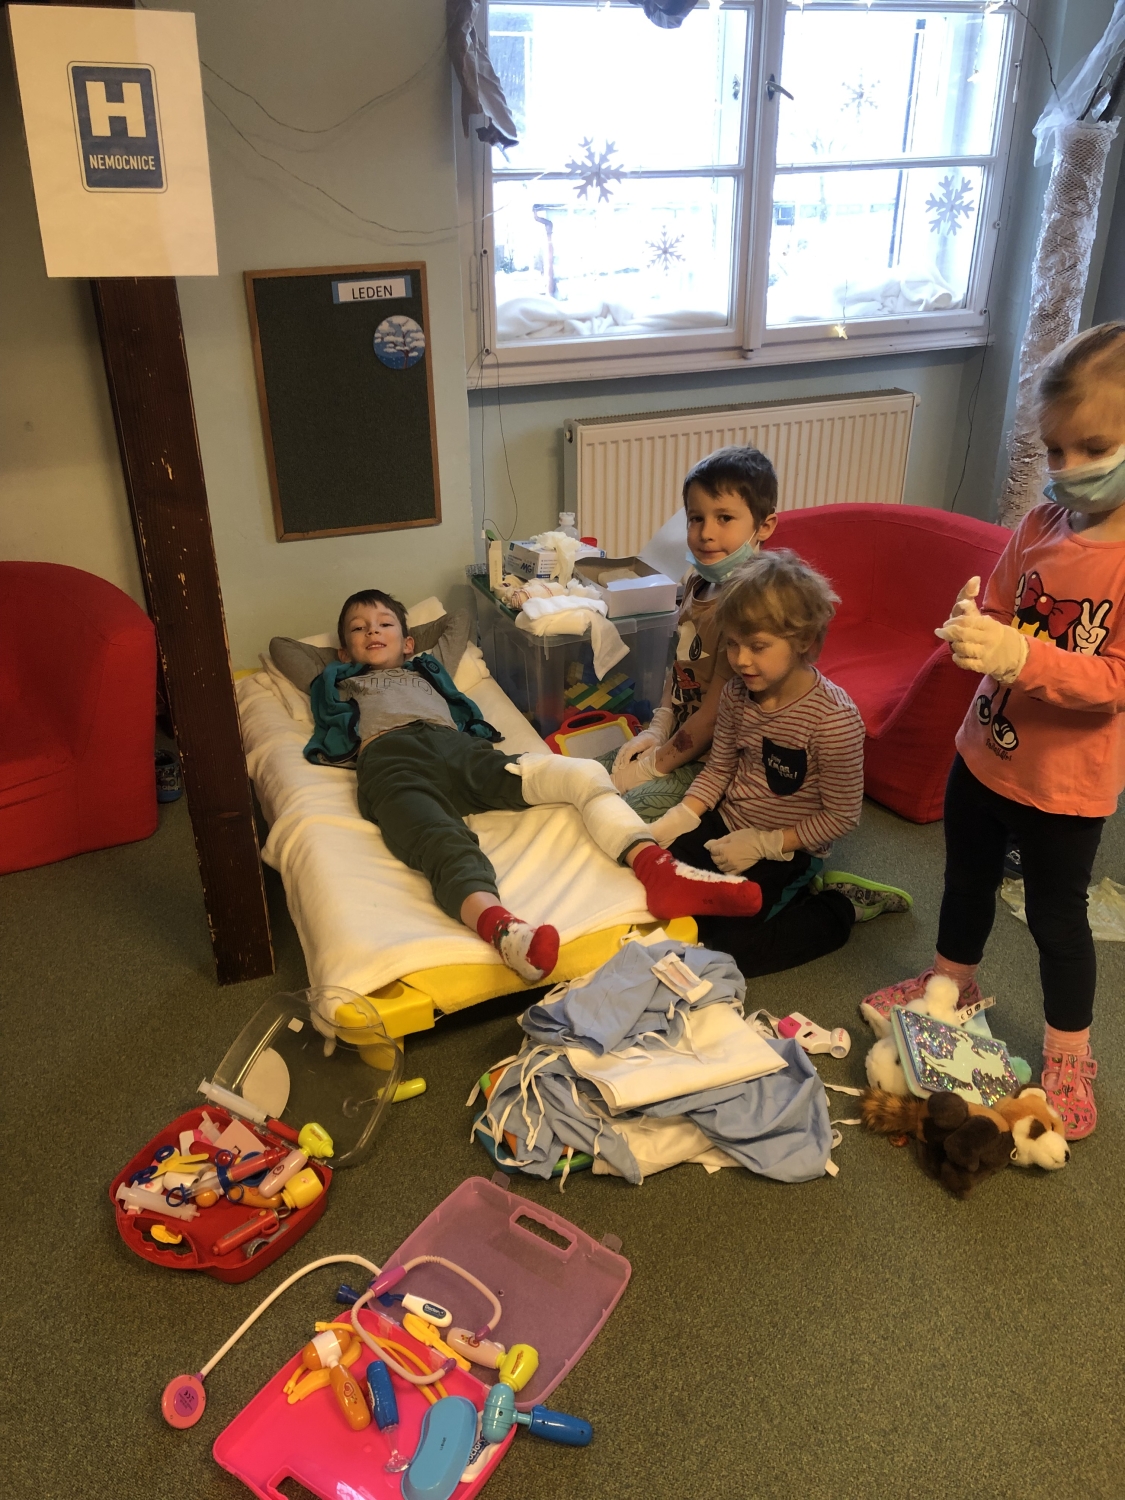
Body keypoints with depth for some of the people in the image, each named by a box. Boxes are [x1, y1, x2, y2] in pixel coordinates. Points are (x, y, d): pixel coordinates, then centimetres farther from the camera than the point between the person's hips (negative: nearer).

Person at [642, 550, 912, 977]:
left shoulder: (833, 718, -25)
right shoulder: (736, 694, -7)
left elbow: (841, 815, -18)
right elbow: (718, 769, 6)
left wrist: (765, 844, -20)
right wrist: (676, 820, -8)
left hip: (784, 851, -7)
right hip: (726, 826, 7)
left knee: (720, 948, -17)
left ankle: (839, 908, 5)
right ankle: (788, 894, 11)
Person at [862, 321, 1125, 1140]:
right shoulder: (1041, 525, -3)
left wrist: (1022, 657, -38)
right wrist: (972, 623, -18)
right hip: (986, 750, 6)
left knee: (1057, 913, 10)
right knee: (968, 878, 24)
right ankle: (953, 982, 50)